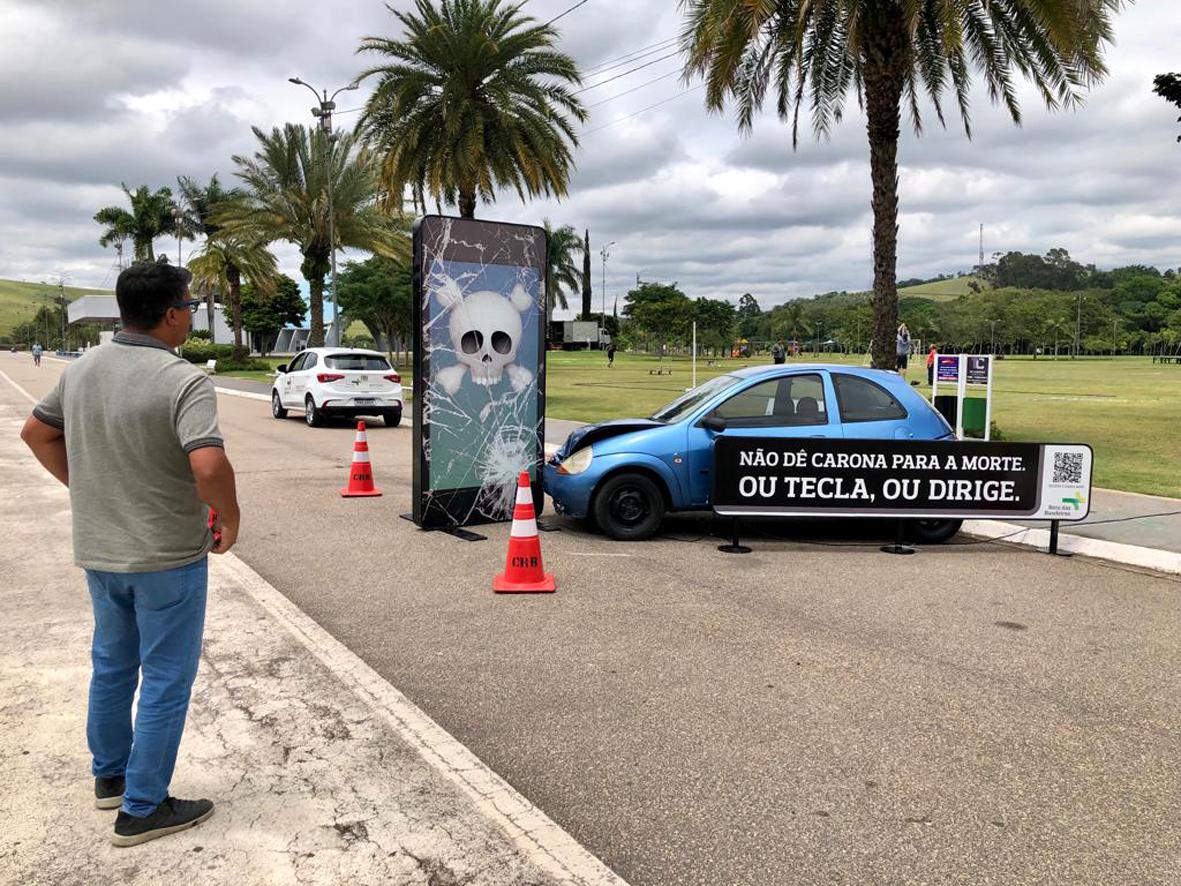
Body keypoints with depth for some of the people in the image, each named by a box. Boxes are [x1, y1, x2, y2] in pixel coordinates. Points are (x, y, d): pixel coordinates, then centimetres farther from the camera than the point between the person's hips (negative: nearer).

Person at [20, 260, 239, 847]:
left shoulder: (82, 370, 2)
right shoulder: (184, 381, -21)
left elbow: (36, 433, 15)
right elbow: (209, 468, -33)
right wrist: (230, 521, -16)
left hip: (98, 550, 7)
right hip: (167, 556, -7)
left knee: (111, 666, 24)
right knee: (166, 681, 7)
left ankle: (110, 776, 40)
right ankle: (141, 809, 17)